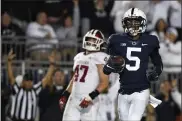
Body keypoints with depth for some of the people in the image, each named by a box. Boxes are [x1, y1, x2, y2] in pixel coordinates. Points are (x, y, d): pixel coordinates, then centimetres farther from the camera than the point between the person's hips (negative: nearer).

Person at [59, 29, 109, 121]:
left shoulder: (99, 58, -7)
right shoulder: (79, 57, 17)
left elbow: (104, 83, -12)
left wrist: (91, 96, -22)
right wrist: (65, 95, 19)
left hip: (88, 100, -7)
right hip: (74, 99, 7)